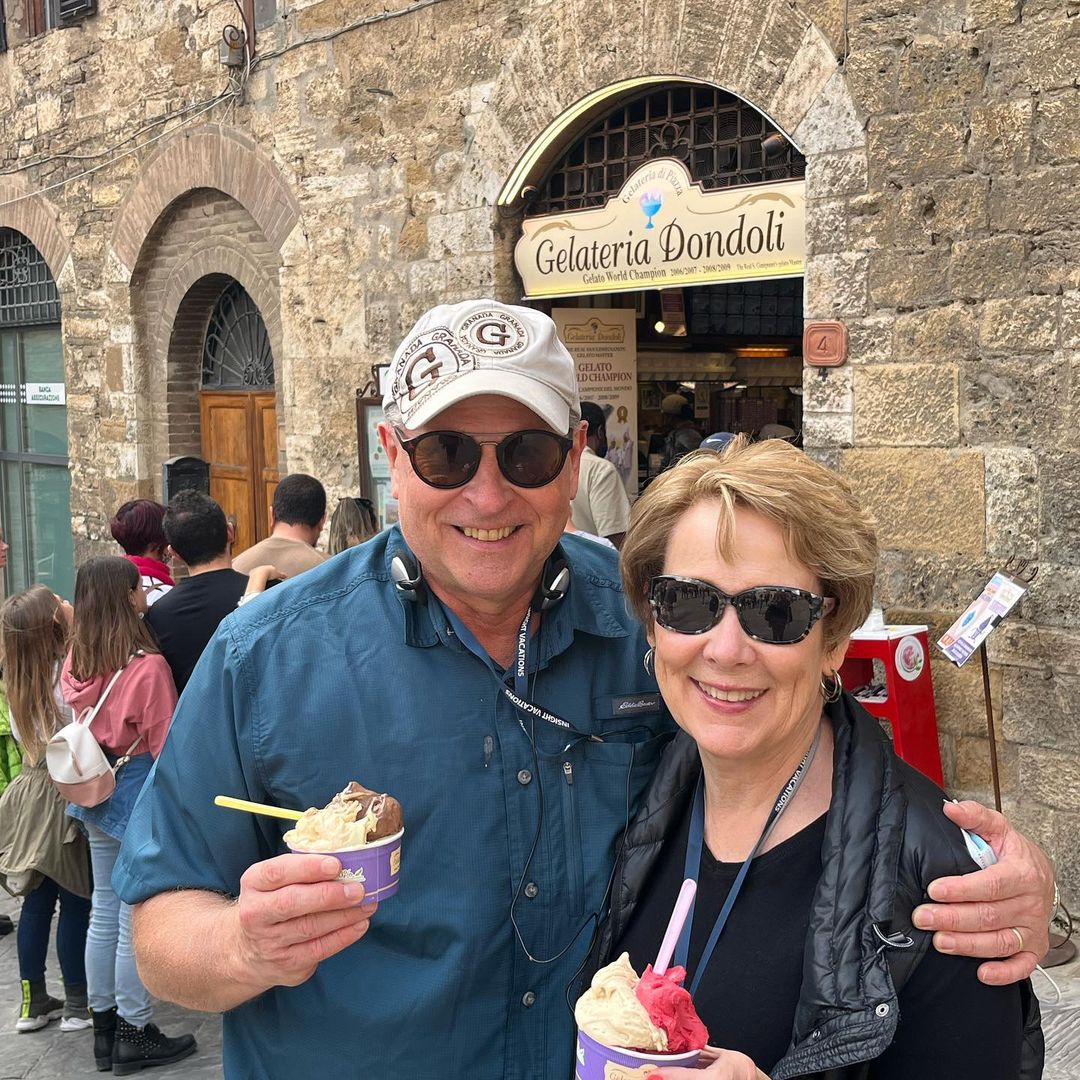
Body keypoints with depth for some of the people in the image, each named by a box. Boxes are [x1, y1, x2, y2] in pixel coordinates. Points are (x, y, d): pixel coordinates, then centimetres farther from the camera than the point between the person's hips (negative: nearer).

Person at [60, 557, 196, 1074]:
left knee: (104, 914, 16)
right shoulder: (148, 666, -20)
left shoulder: (75, 659, 2)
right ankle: (134, 1035, 13)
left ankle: (104, 1026, 27)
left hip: (95, 793, 8)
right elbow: (165, 746, -15)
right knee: (136, 921, 3)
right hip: (140, 793, -7)